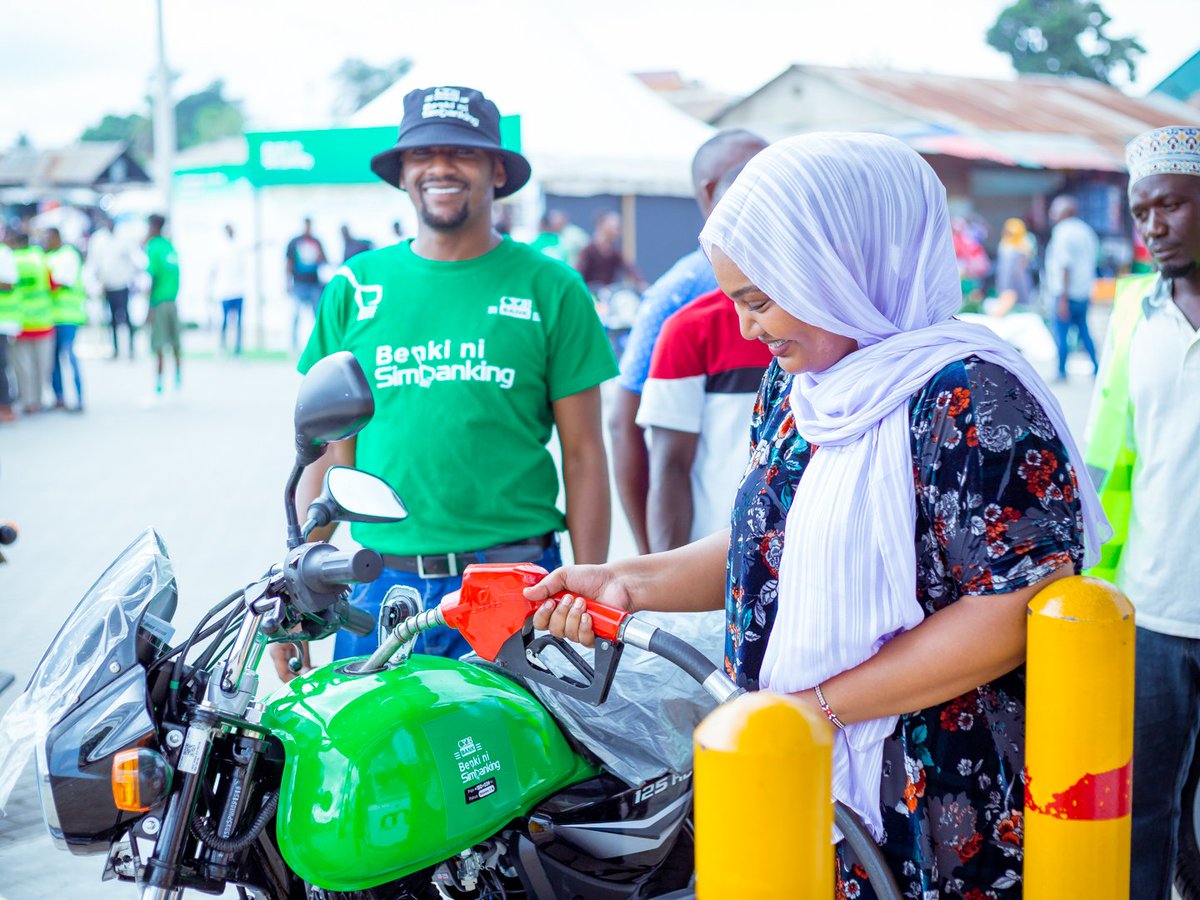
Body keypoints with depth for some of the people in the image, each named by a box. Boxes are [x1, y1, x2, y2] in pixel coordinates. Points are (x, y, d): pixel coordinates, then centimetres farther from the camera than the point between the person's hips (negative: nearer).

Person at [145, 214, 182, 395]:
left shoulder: (153, 247, -9)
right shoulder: (170, 246, 10)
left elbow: (151, 277, -14)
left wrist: (148, 307, -13)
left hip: (158, 301, -6)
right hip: (173, 300, 6)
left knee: (158, 347, -4)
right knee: (176, 344, 12)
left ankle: (159, 384, -4)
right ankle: (179, 379, 15)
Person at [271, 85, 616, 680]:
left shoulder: (550, 288, 3)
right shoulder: (355, 287, 9)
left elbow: (583, 454, 3)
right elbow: (329, 449, 11)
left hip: (514, 585, -2)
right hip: (383, 584, 2)